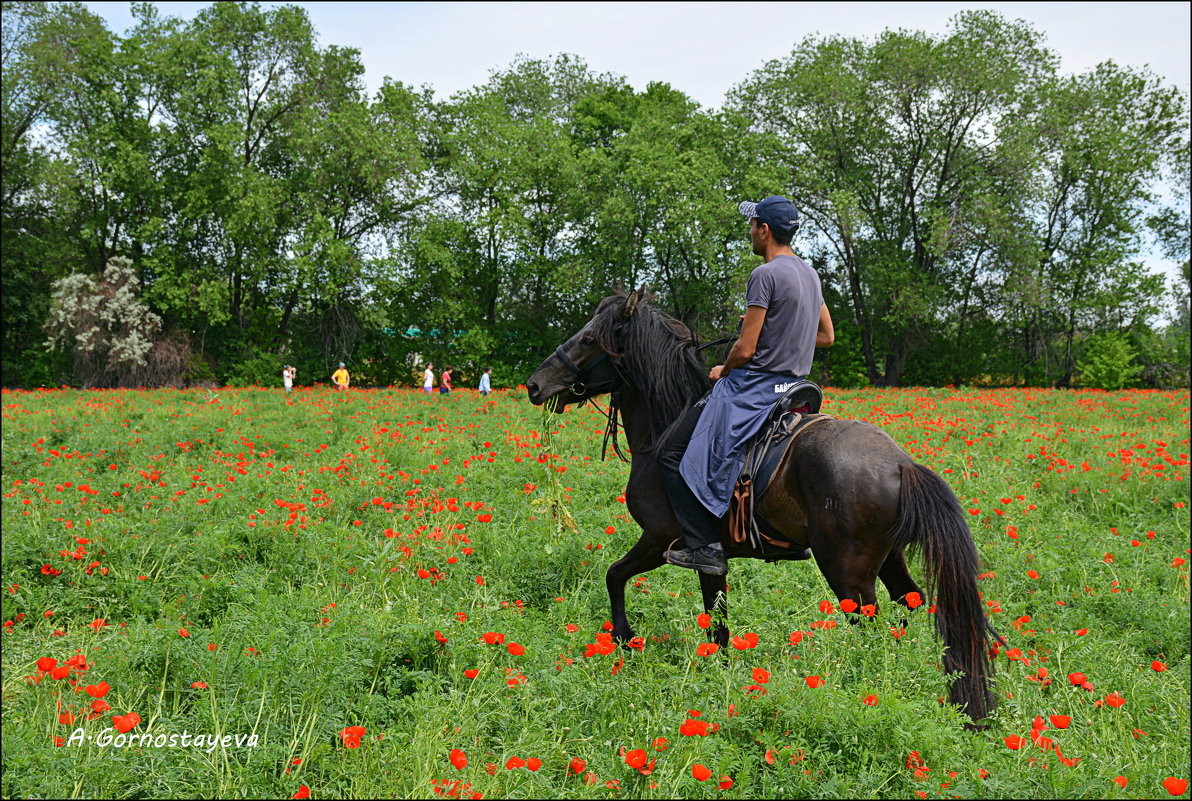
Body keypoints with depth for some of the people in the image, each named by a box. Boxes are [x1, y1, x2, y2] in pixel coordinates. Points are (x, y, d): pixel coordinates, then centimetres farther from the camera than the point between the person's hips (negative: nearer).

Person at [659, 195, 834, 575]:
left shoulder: (764, 275, -16)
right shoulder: (810, 274, 12)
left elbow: (745, 350, -18)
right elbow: (826, 336, 22)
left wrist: (722, 372, 1)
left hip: (750, 388, -9)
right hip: (792, 385, 9)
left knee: (672, 455, -5)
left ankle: (706, 546, -11)